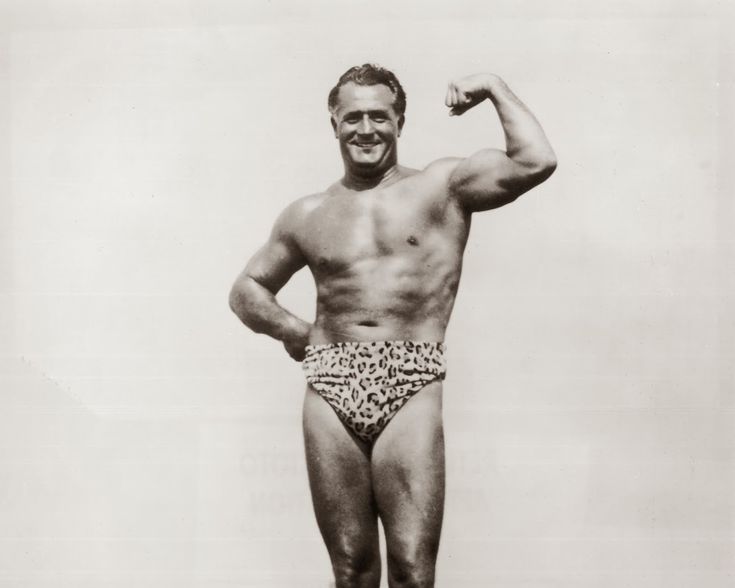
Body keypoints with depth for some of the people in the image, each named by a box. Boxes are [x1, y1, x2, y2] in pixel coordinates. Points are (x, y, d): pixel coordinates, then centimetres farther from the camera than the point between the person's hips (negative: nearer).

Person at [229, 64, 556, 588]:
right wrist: (290, 329, 8)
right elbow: (247, 288, 26)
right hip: (330, 392, 3)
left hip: (411, 391, -2)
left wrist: (494, 86, 5)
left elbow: (537, 162, -4)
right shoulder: (308, 216, 16)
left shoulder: (442, 187, 9)